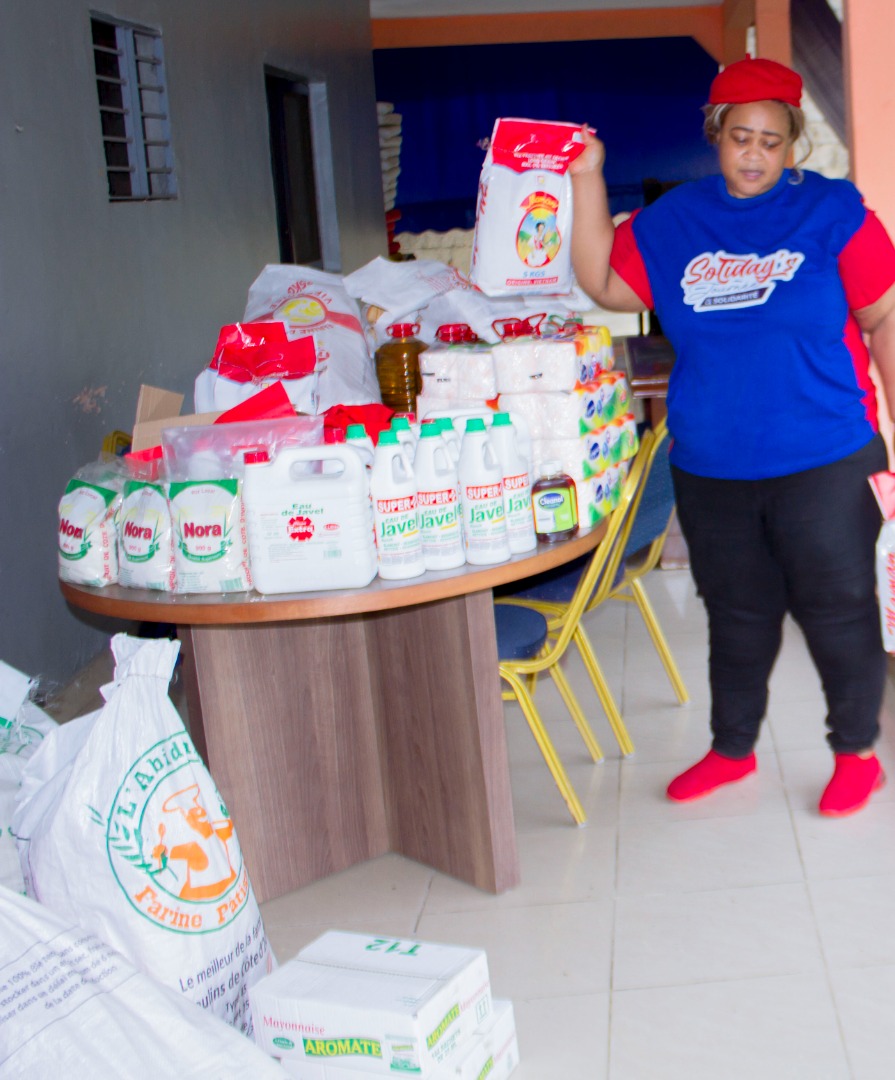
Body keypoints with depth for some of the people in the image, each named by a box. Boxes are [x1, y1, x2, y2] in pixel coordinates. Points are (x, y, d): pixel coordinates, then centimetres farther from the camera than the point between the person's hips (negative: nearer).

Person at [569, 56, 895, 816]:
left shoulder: (833, 212, -3)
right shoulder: (672, 221, 6)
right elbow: (604, 284, 6)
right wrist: (587, 182, 0)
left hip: (822, 462, -3)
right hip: (710, 469, 3)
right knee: (736, 614, 16)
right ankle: (732, 748, 32)